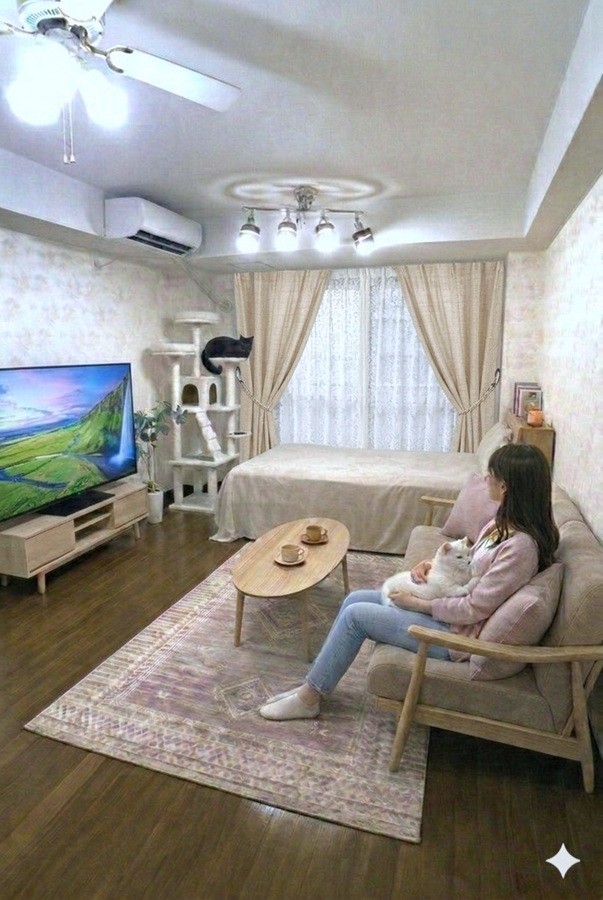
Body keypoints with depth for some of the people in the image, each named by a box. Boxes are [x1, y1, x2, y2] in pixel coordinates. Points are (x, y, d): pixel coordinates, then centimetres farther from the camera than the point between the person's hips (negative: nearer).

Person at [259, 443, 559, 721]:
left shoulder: (521, 544, -27)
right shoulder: (507, 521, 2)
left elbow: (474, 609, -25)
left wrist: (416, 603, -15)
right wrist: (431, 563, -2)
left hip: (458, 633, -9)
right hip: (450, 603, 9)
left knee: (355, 614, -10)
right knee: (354, 599, 4)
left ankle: (308, 699, 9)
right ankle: (313, 684, 17)